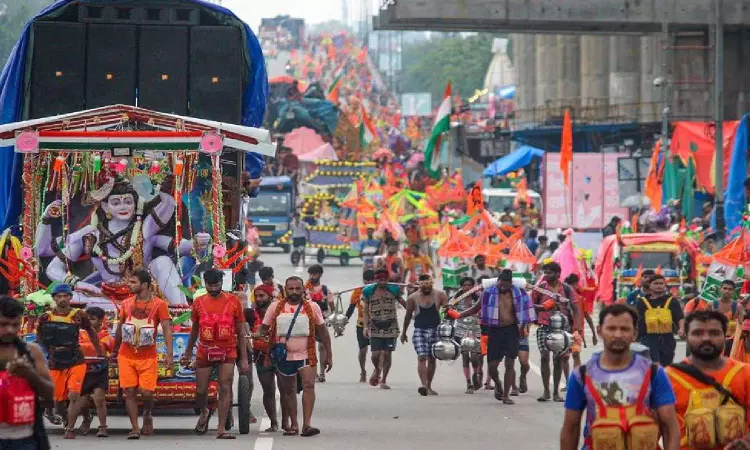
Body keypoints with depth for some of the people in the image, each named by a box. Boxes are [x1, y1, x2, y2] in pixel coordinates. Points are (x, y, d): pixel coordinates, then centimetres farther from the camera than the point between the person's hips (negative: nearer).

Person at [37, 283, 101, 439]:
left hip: (76, 362, -2)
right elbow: (39, 336, 15)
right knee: (57, 400, 8)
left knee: (74, 395, -18)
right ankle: (67, 420, 38)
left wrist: (99, 351, 17)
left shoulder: (78, 315, -5)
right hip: (55, 364, 2)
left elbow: (90, 331, 11)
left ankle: (70, 429, -8)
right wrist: (51, 349, 8)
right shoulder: (46, 317, -3)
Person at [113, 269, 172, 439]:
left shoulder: (159, 304, -6)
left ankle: (147, 415, 25)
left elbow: (167, 329, -10)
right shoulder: (127, 304, 6)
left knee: (146, 392, -6)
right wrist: (115, 350, 19)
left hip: (148, 357, -3)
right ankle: (135, 428, 1)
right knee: (129, 392, -4)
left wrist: (169, 354, -19)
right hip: (126, 356, 3)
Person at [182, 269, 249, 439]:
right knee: (200, 391, 5)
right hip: (204, 352, 2)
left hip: (227, 352, -2)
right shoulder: (198, 302, 4)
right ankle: (204, 413, 38)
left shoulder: (233, 301, -1)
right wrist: (188, 353, 22)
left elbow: (241, 332, 2)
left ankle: (221, 429, -9)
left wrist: (244, 359, -1)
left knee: (225, 389, -11)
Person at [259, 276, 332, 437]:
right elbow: (263, 329, 10)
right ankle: (293, 424, 20)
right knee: (287, 390, 9)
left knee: (309, 385, -18)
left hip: (306, 356, -1)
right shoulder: (275, 307, 4)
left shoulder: (312, 307, 4)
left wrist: (329, 355, 6)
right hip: (283, 356, 2)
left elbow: (323, 332, 8)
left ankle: (307, 424, -22)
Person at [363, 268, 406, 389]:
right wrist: (366, 326, -1)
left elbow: (403, 303, 16)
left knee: (387, 354, -1)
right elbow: (366, 311, 7)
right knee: (375, 354, -6)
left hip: (391, 327, 1)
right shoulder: (369, 292, 2)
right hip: (375, 328, -1)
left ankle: (383, 380, 11)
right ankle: (377, 370, 28)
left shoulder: (393, 290, 3)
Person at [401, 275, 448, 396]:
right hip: (419, 331, -1)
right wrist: (403, 333, 18)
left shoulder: (439, 295, 1)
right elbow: (408, 316, 12)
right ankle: (423, 385, -24)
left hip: (435, 331, 1)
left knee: (432, 359, 8)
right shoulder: (413, 298, 2)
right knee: (421, 357, -16)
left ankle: (429, 386, 20)